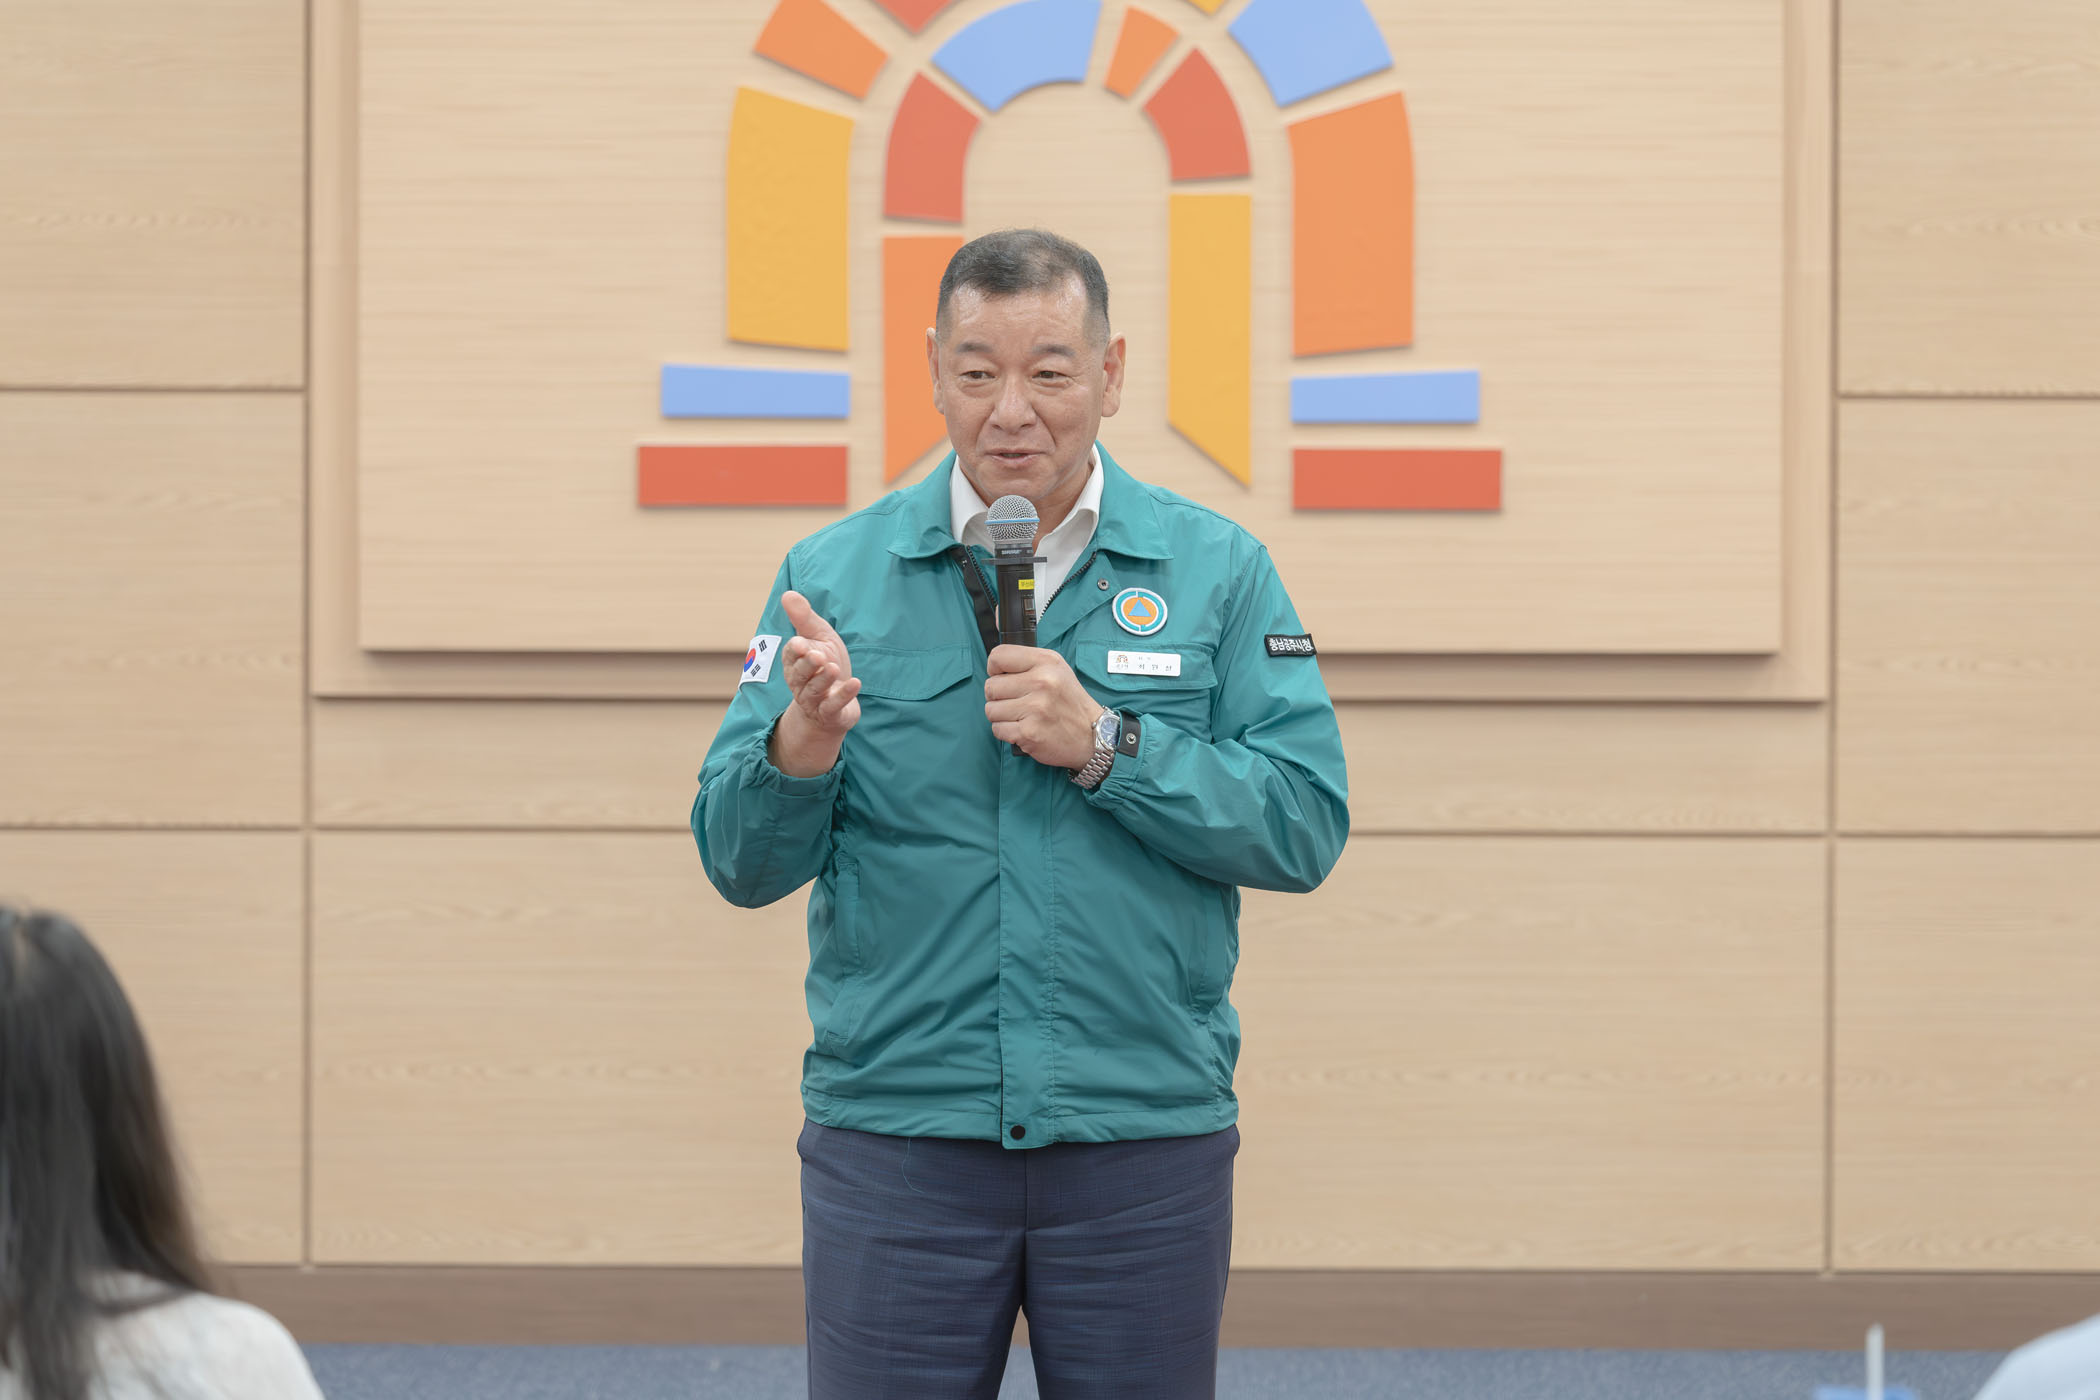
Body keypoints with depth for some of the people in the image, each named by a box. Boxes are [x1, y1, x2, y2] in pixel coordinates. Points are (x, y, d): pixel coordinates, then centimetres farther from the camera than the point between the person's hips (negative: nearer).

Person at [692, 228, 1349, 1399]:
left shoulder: (1220, 572, 3)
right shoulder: (833, 576, 4)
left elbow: (1306, 827, -5)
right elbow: (740, 863, 0)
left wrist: (1105, 746, -15)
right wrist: (798, 752, -21)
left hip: (1147, 1138, 0)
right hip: (895, 1135, 0)